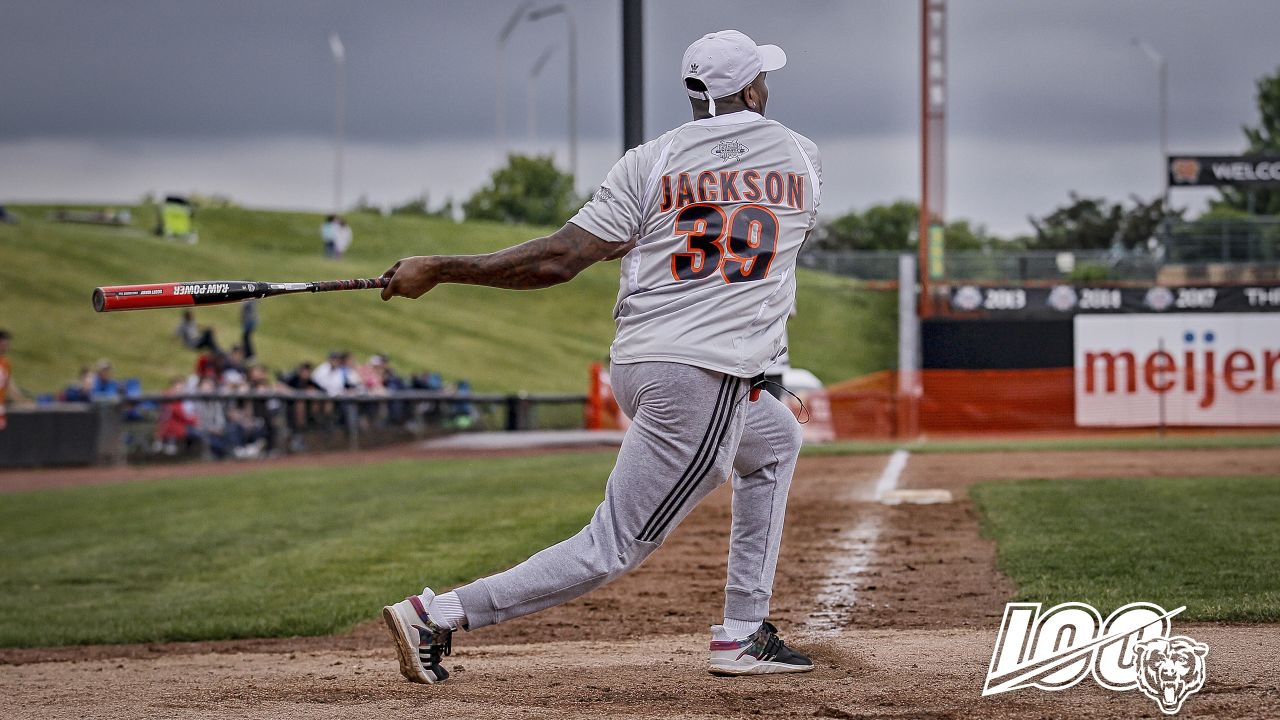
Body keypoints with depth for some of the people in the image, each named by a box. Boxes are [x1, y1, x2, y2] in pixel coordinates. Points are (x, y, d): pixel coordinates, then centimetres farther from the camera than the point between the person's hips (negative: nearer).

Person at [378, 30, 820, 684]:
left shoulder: (651, 162, 4)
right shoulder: (802, 158, 6)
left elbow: (558, 261, -7)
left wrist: (437, 270, -3)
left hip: (634, 363, 5)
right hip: (709, 379, -5)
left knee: (775, 442, 30)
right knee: (613, 547, -4)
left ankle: (742, 635, 25)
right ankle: (436, 616, -15)